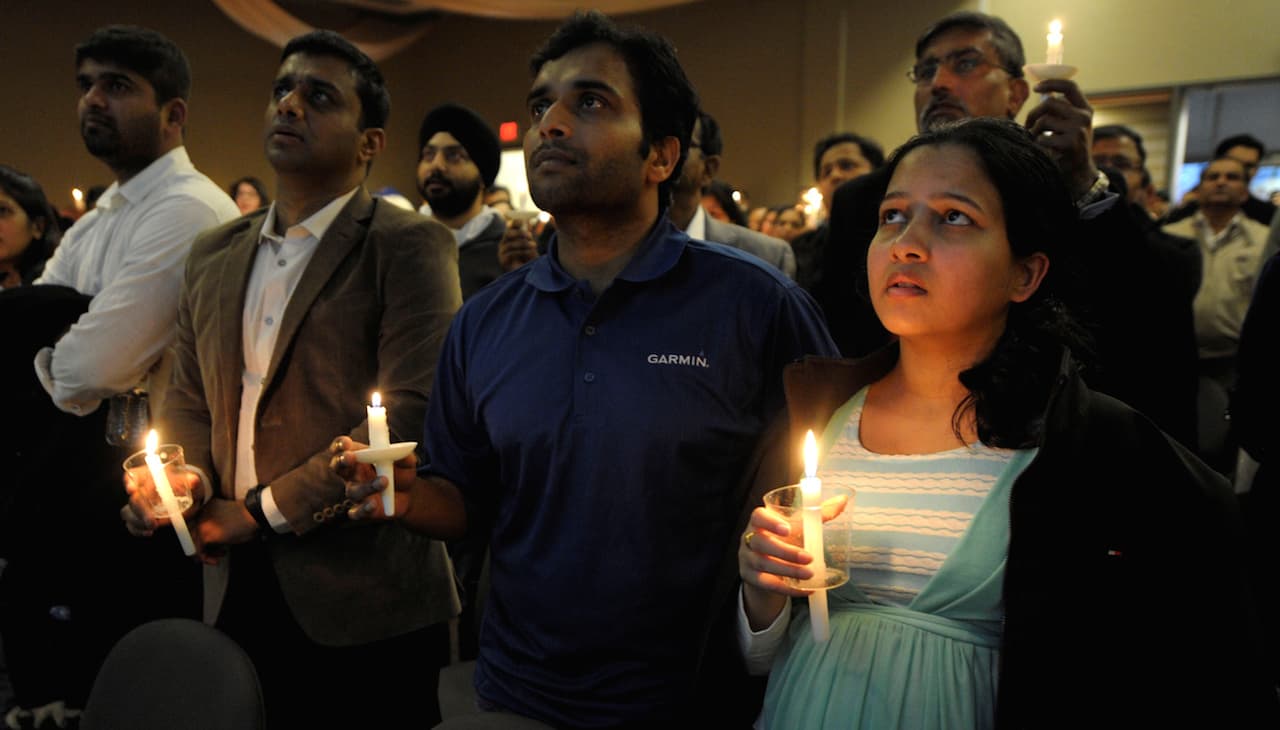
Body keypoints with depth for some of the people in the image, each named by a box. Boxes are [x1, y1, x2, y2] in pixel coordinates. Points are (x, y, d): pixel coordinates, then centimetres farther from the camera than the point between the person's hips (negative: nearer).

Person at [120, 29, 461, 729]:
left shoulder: (410, 246, -8)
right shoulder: (213, 254, 13)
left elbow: (414, 414, -17)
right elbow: (189, 401, 18)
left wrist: (264, 511, -12)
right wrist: (185, 479, -3)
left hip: (362, 600, -5)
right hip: (237, 591, 6)